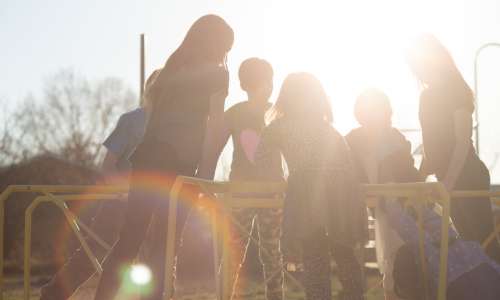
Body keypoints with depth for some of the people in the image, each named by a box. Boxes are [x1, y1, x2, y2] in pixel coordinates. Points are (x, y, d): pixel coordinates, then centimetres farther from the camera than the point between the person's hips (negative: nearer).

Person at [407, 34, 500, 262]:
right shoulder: (428, 96, 12)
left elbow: (463, 141, -16)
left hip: (468, 176, -8)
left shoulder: (456, 90, -9)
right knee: (469, 239, 9)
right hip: (448, 178, 8)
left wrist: (448, 182, -21)